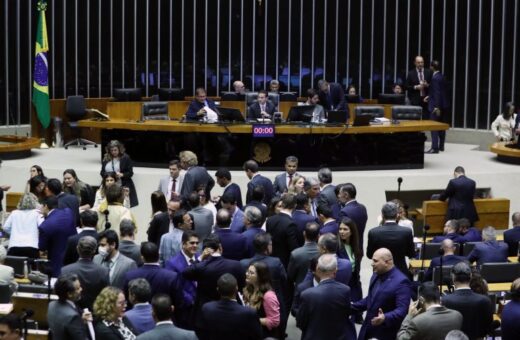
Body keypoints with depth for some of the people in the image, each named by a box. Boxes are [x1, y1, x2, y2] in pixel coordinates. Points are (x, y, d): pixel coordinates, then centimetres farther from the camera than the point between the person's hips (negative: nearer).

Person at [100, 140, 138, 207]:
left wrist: (121, 175, -18)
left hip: (123, 187, -3)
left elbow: (130, 173, 0)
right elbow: (102, 172, 15)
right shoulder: (106, 159, 12)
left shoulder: (126, 158, 1)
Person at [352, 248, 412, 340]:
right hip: (369, 330, 8)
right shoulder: (376, 276, 9)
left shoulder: (401, 282, -19)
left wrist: (385, 318, -41)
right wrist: (352, 307, 14)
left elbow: (402, 310, -26)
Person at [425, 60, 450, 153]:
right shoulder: (441, 76, 10)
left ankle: (435, 148, -10)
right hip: (443, 105, 9)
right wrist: (429, 96, 23)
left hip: (436, 106, -9)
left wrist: (437, 107, -22)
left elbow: (437, 93, -21)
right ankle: (441, 146, 21)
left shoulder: (435, 78, -17)